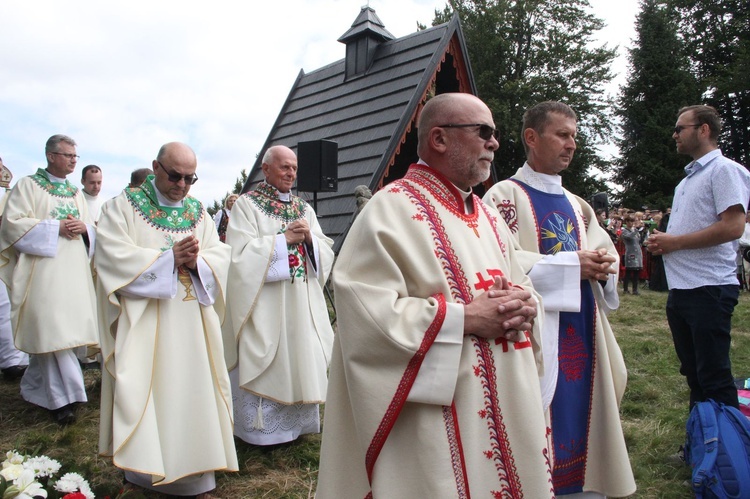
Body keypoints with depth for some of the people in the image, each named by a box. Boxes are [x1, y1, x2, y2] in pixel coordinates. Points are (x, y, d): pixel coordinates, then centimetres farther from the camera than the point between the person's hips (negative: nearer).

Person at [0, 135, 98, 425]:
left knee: (47, 334, 10)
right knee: (51, 331, -8)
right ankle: (63, 398, -4)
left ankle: (34, 388, 25)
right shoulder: (28, 186, 2)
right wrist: (56, 227, -14)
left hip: (73, 271, 6)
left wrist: (83, 227, -5)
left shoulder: (76, 192, 18)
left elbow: (92, 229, 18)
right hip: (44, 272, -5)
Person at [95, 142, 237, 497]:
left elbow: (221, 257, 4)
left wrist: (197, 262, -17)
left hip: (193, 325, 3)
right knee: (145, 393, -1)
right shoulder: (123, 206, 1)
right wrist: (170, 258, -15)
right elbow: (113, 256, -12)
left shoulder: (199, 211, 12)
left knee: (192, 392, 6)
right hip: (144, 323, -3)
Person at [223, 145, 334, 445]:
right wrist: (285, 239, -13)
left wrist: (309, 238, -10)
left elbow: (325, 253, 10)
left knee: (301, 361, 8)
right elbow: (241, 252, -12)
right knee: (266, 367, 0)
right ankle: (261, 428, 15)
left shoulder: (304, 209, 15)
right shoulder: (246, 204, 0)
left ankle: (297, 422, 22)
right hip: (265, 304, -5)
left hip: (303, 304, 5)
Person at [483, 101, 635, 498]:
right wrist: (572, 263, -18)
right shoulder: (505, 195, -6)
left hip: (583, 333, 7)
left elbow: (605, 252, 15)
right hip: (536, 332, -7)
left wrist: (602, 265, -8)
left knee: (581, 415, 14)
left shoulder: (577, 205, 16)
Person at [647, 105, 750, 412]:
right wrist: (661, 242, 5)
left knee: (714, 377, -3)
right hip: (680, 290, 9)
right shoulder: (688, 178, 20)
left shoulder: (724, 170, -8)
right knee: (693, 372, 17)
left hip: (709, 289, -9)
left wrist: (675, 242, -14)